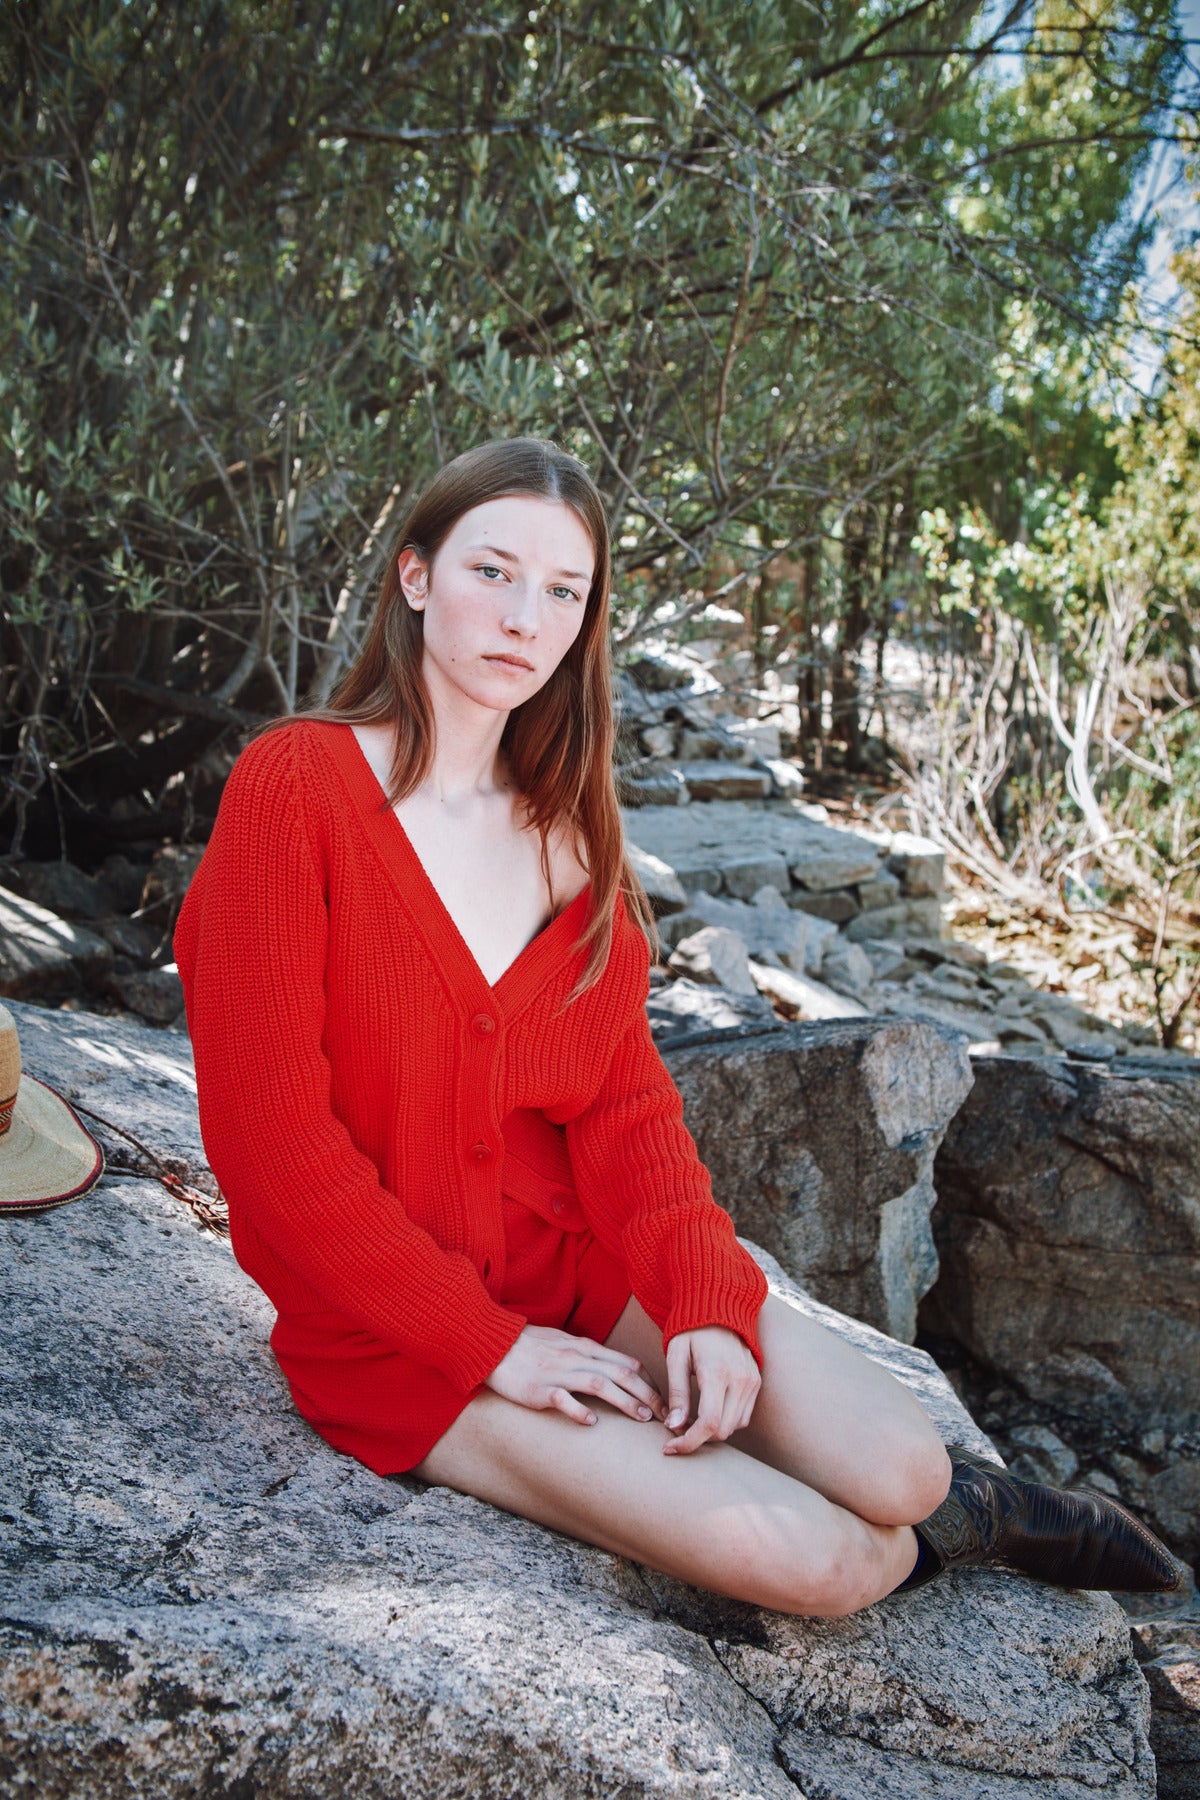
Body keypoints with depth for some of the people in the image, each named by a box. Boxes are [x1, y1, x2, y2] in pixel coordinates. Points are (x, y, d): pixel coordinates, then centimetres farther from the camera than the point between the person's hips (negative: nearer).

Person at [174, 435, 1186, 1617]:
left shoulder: (564, 821, 5)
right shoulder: (296, 785, -15)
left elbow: (623, 1096, 2)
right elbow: (267, 1131, -18)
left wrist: (705, 1299, -15)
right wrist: (489, 1345, -17)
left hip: (579, 1252, 5)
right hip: (395, 1334, -5)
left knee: (899, 1469, -11)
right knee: (809, 1563, -16)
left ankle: (940, 1502, 23)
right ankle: (938, 1534, 17)